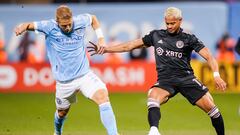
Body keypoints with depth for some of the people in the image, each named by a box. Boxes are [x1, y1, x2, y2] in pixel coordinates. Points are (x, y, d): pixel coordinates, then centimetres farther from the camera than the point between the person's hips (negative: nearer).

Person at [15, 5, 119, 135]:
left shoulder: (80, 21, -6)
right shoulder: (50, 27, -14)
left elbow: (93, 18, 15)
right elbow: (30, 25, -16)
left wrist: (100, 39, 7)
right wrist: (22, 27, -39)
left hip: (85, 74, 1)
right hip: (64, 81, 0)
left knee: (103, 96, -24)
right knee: (62, 112, 18)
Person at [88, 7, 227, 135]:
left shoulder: (189, 39, 2)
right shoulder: (156, 35, 9)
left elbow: (208, 56, -6)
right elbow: (130, 45, 13)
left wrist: (216, 75, -24)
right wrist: (105, 49, 6)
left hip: (186, 78, -1)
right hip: (165, 80, 1)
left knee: (211, 107, -12)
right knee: (153, 97, -33)